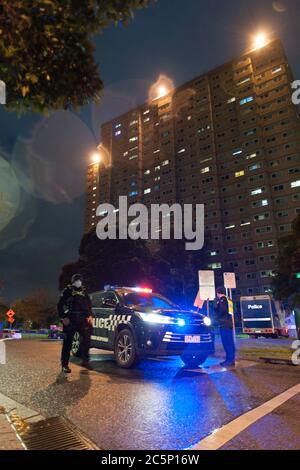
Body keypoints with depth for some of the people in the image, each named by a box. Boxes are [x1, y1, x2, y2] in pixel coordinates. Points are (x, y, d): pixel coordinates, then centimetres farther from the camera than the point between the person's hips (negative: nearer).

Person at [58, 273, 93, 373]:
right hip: (70, 320, -3)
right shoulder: (67, 291, 4)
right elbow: (60, 305, 0)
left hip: (83, 319, 3)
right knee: (67, 342, 1)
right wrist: (63, 317, -9)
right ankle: (64, 365, 10)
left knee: (86, 339, -5)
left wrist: (90, 315, 7)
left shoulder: (84, 291, 16)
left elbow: (89, 304, 20)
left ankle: (85, 360, 9)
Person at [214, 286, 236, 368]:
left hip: (224, 324, -9)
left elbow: (222, 310, -22)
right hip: (229, 323, 9)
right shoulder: (228, 300, 17)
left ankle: (229, 360, -8)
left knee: (227, 343, -8)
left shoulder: (222, 300, -9)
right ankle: (231, 359, 18)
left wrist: (218, 317, -6)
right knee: (230, 343, 12)